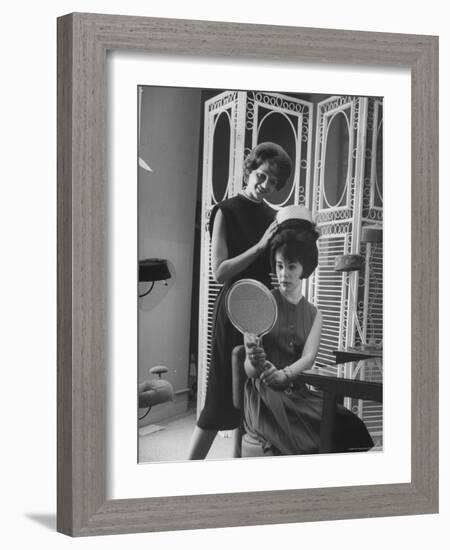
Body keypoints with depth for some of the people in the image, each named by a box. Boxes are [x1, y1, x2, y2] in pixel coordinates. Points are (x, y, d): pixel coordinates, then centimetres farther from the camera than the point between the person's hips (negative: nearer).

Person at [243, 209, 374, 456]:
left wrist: (284, 374, -25)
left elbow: (308, 358, -3)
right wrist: (255, 364, -29)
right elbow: (248, 369, -4)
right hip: (264, 394, -4)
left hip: (297, 392, 4)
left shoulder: (313, 315, 15)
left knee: (349, 426, -24)